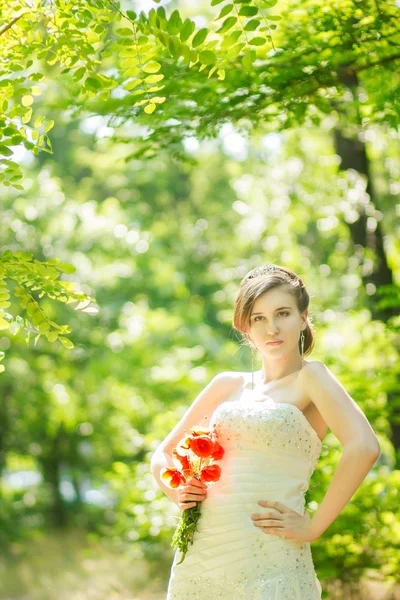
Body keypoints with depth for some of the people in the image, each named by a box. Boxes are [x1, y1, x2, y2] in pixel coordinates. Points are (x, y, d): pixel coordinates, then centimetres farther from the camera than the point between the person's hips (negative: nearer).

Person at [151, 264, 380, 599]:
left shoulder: (311, 377, -2)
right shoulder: (228, 385, 13)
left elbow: (364, 447, -19)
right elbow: (162, 456, 21)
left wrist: (313, 527, -16)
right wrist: (180, 495, 1)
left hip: (270, 559, -5)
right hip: (199, 555, 5)